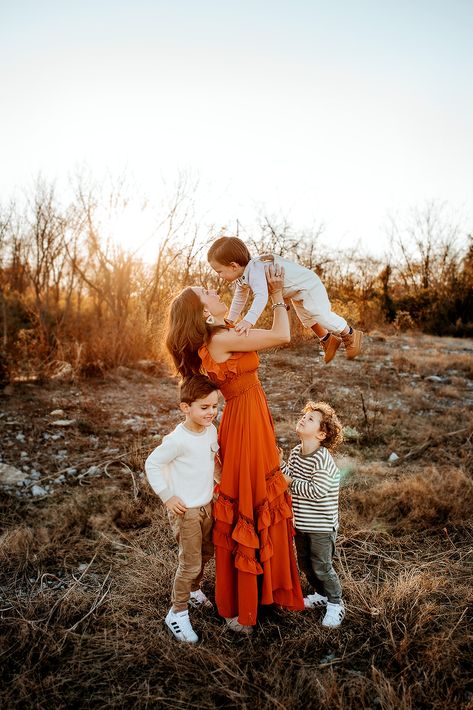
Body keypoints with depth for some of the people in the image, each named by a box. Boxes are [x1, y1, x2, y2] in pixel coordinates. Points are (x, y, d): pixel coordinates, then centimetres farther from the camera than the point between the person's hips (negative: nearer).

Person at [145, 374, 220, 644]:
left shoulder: (211, 431, -3)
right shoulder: (178, 440, -26)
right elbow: (152, 464, -19)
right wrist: (167, 496, -17)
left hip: (207, 505, 8)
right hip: (185, 510, -7)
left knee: (206, 553, 23)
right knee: (190, 563, 1)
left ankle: (193, 589, 48)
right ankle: (178, 613, 21)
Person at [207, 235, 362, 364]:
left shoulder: (254, 270, -40)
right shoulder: (242, 275, -7)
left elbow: (261, 296, -55)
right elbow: (239, 298, 9)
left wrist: (248, 320, -65)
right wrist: (230, 320, 14)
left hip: (307, 284, -10)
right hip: (296, 292, 10)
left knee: (320, 314, -15)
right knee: (306, 318, 22)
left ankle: (350, 335, 8)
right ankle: (327, 339, 43)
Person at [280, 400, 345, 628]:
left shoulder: (322, 459, -25)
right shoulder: (296, 452, 1)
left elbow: (316, 491, -29)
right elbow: (290, 479, 6)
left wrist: (292, 482, -20)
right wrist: (280, 463, -9)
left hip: (322, 525, -8)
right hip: (301, 522, 8)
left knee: (321, 566, 5)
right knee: (304, 562, 20)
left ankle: (335, 604, 27)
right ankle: (321, 594, 43)